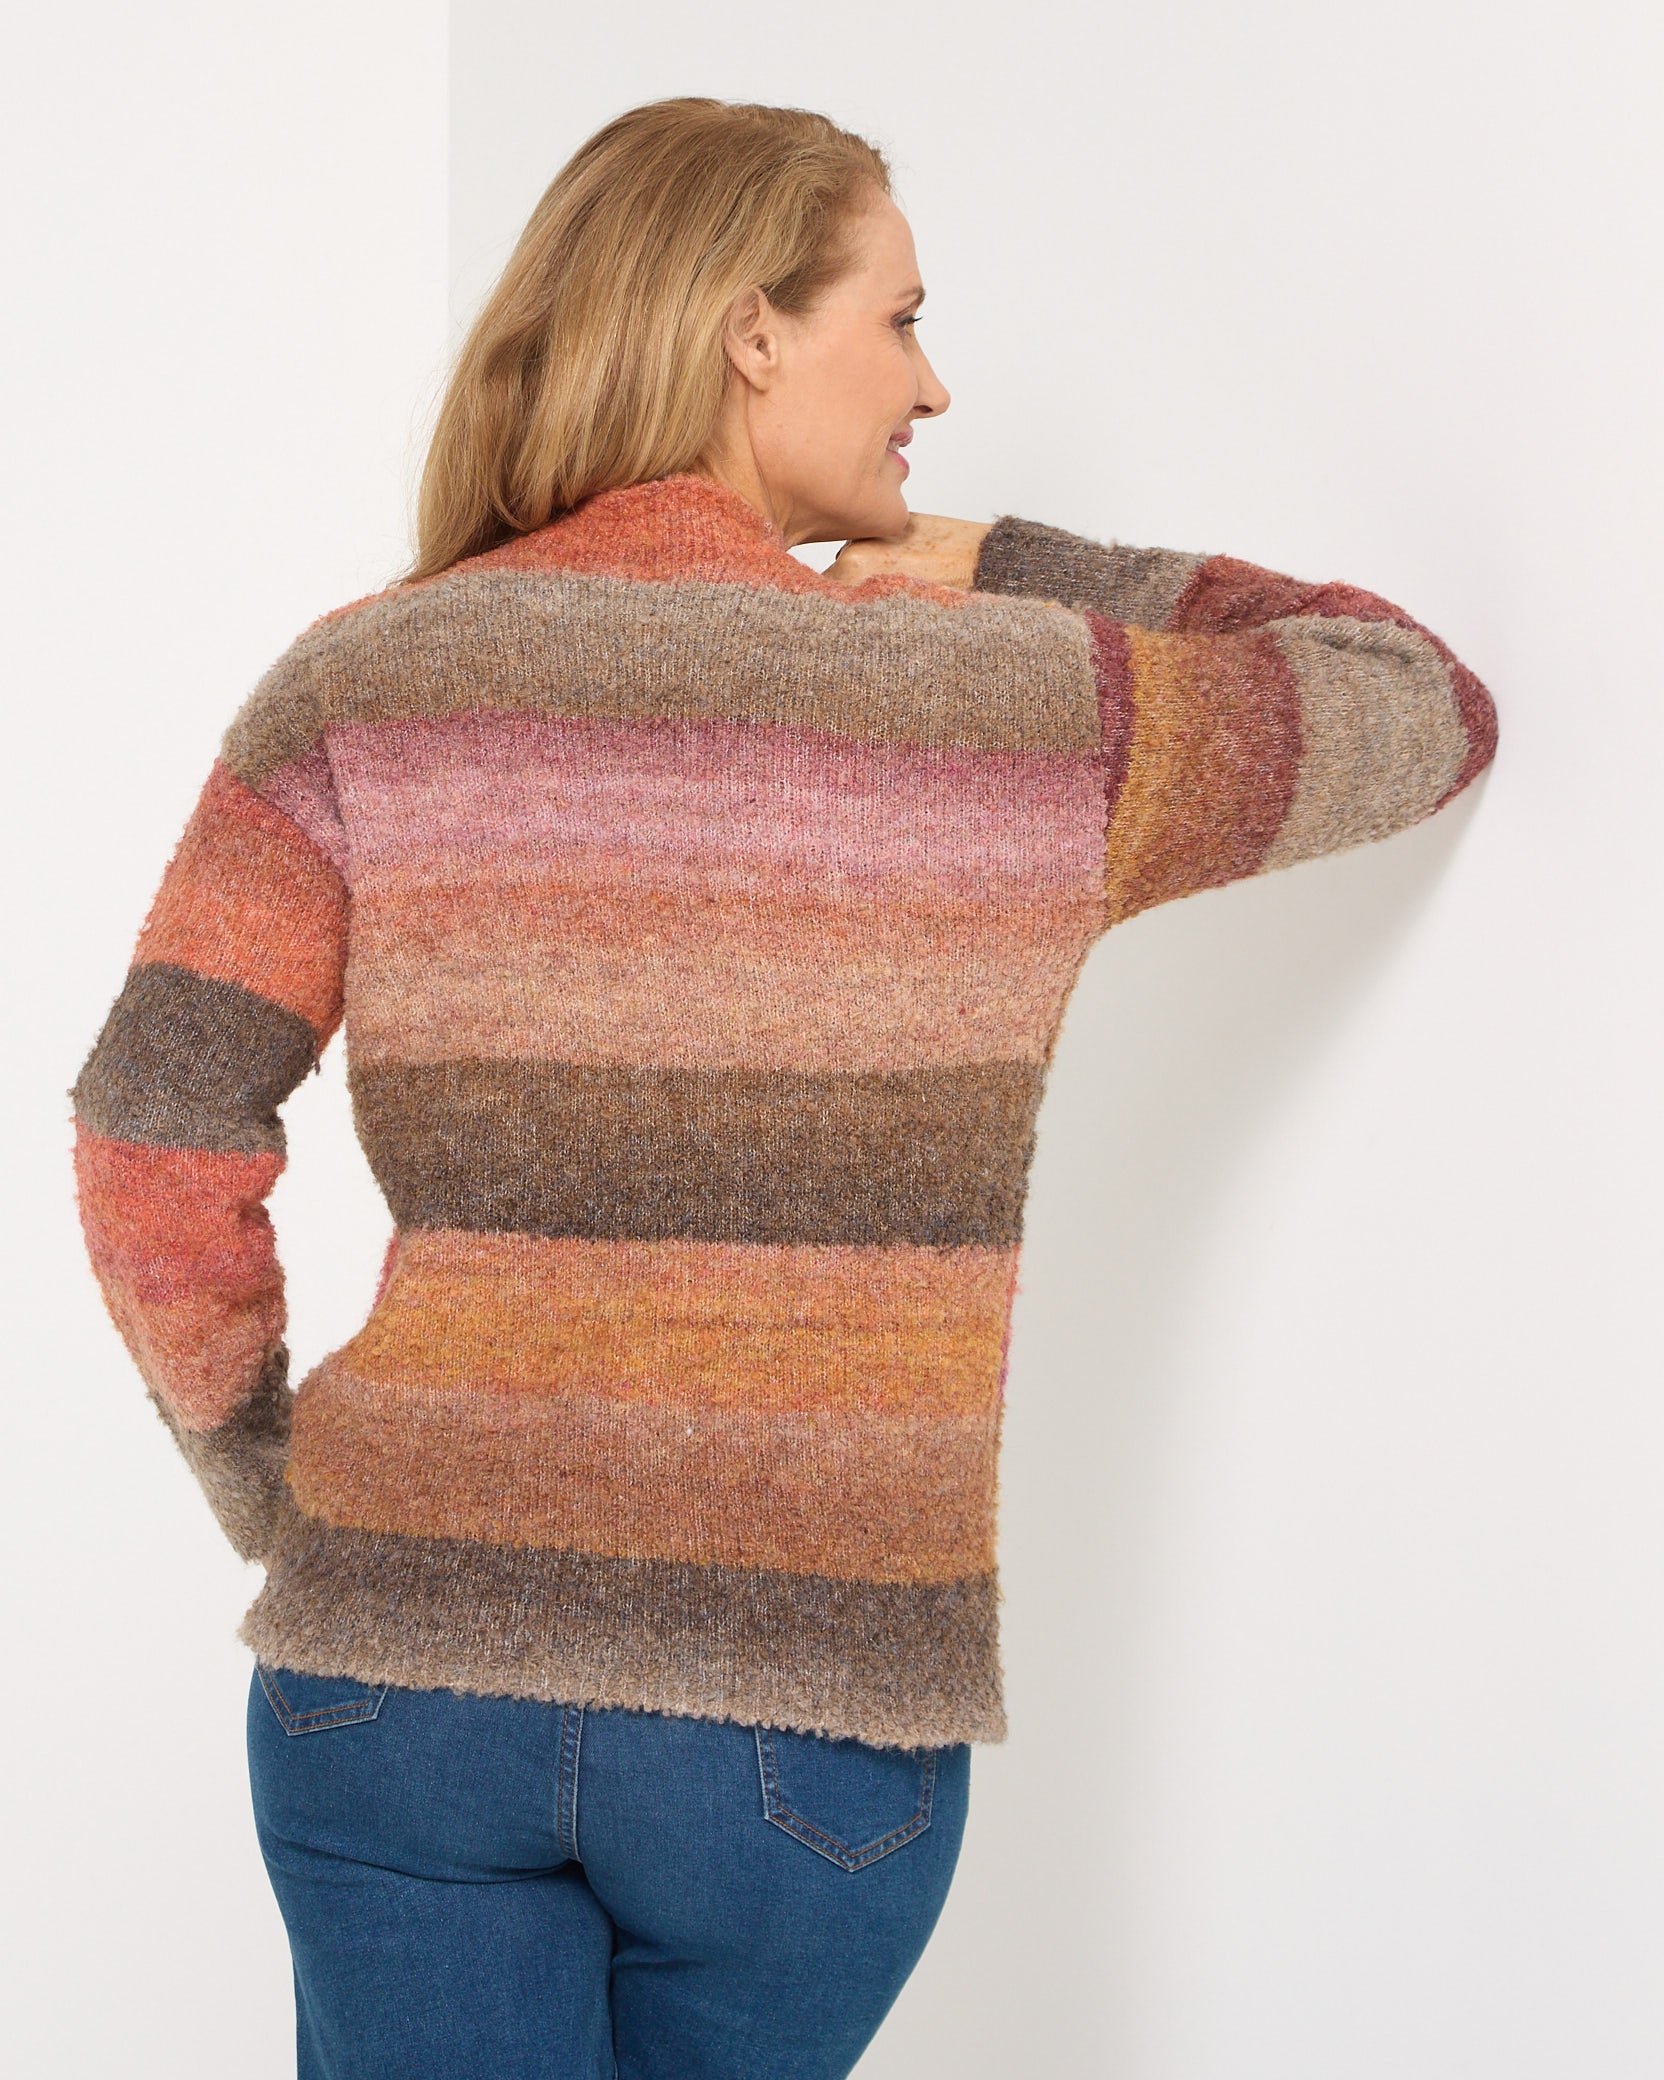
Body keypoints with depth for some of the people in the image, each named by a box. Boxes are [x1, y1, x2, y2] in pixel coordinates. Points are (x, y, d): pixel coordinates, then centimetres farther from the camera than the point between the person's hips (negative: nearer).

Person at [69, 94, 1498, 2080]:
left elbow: (155, 1155, -6)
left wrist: (271, 1486, 10)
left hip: (406, 1673, 0)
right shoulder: (1029, 713, -5)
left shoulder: (366, 686, -2)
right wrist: (1012, 574, 16)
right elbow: (1423, 704, 13)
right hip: (812, 1702, 0)